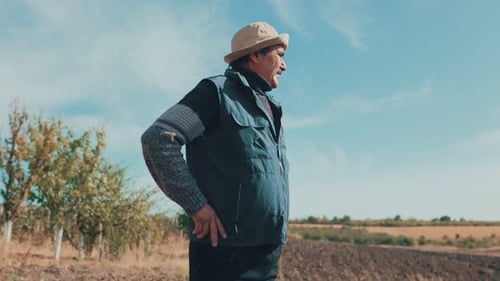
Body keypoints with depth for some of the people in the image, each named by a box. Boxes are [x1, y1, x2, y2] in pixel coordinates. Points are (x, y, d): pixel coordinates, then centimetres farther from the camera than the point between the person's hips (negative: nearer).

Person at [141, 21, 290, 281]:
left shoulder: (268, 107, 18)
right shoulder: (218, 92, -6)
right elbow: (157, 139, -17)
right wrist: (197, 205, -19)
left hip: (267, 253, 8)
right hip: (227, 253, -8)